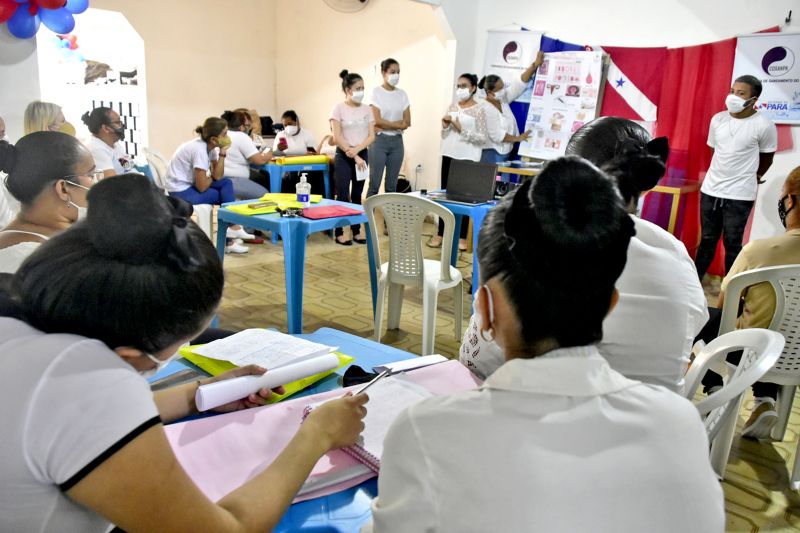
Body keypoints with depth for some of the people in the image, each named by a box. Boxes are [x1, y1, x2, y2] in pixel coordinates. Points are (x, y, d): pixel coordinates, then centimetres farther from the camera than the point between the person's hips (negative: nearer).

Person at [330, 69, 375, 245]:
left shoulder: (367, 109, 6)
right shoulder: (339, 108, -6)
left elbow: (371, 136, 2)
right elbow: (337, 137, -11)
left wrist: (357, 150, -14)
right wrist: (354, 156, -14)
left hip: (362, 155, 4)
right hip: (344, 156, -4)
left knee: (357, 195, 9)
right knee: (342, 195, -3)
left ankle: (356, 231, 16)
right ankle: (339, 233, 3)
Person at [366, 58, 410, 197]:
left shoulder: (402, 94, 8)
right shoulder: (376, 92, -4)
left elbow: (407, 122, 3)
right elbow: (377, 121, -12)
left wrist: (385, 126, -8)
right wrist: (398, 125, -4)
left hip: (397, 141, 4)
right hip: (379, 141, -4)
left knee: (392, 185, 7)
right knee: (374, 184, -4)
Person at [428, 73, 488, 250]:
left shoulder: (479, 110, -4)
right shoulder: (452, 108, 11)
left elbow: (482, 138, -9)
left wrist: (462, 130, -16)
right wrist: (445, 126, -5)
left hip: (467, 158, -5)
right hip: (449, 156, 5)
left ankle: (462, 236, 5)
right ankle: (440, 233, 12)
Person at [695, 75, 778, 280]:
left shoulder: (764, 125, -11)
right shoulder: (718, 119, 1)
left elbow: (767, 158, 5)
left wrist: (754, 178, 16)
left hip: (740, 195, -4)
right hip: (711, 189, 4)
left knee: (732, 243, 4)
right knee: (707, 240, 14)